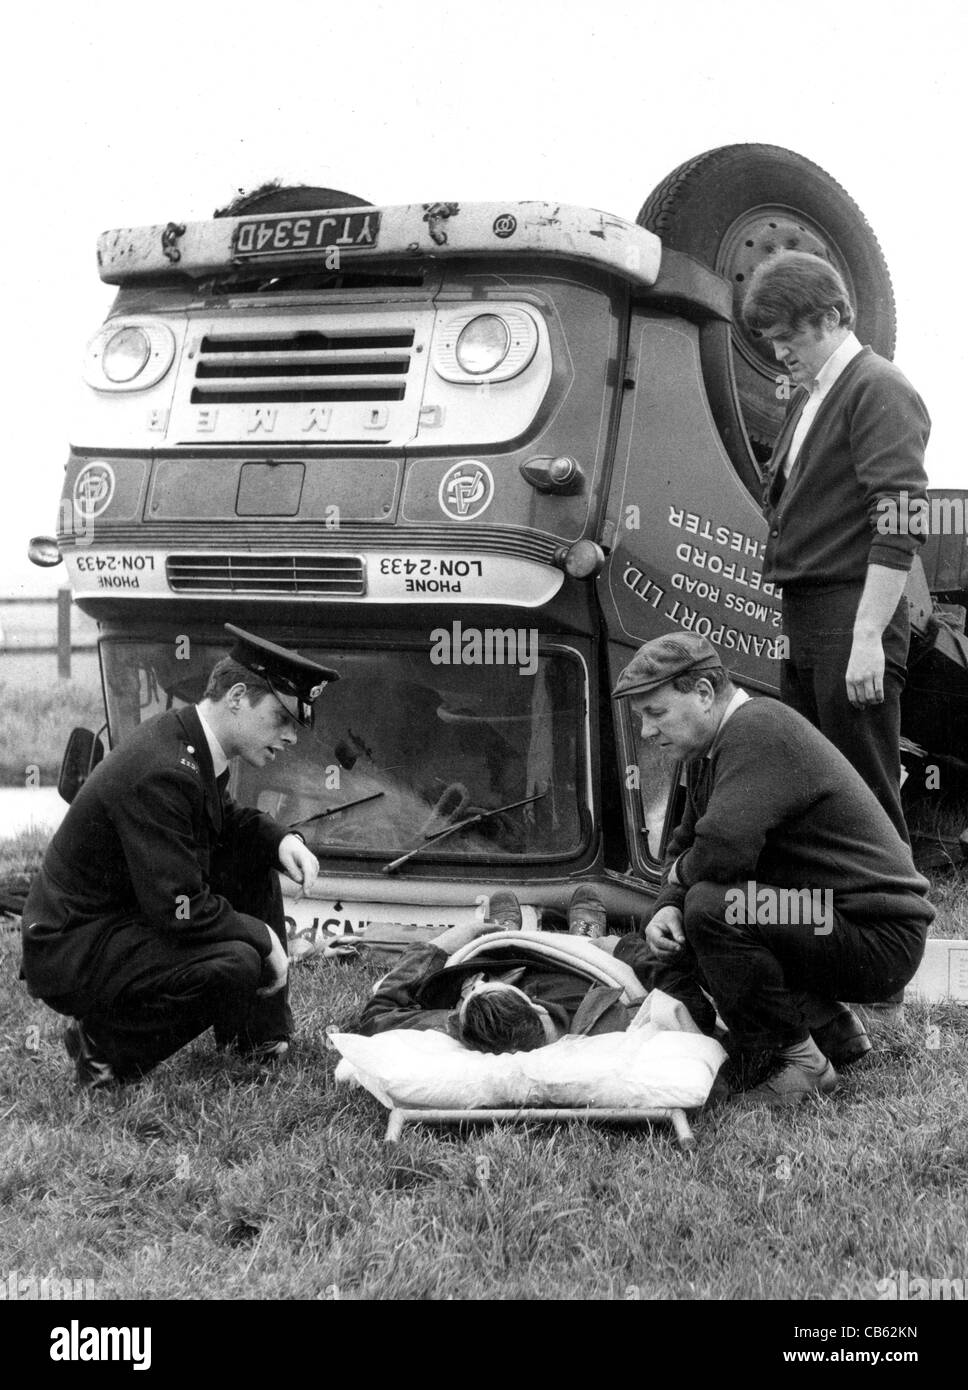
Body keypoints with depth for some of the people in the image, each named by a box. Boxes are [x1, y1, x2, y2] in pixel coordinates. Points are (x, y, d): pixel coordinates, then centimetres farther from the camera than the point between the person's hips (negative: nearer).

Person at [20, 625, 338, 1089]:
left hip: (126, 915, 10)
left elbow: (225, 818, 21)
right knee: (235, 962, -28)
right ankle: (103, 1046, -6)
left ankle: (260, 1035, 18)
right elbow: (179, 911, -29)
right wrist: (264, 937, -15)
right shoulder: (160, 773, -28)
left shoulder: (189, 741, 2)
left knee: (254, 858, 10)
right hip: (70, 955, -10)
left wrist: (280, 839, 0)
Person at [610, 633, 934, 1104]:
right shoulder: (708, 751, 10)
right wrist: (667, 907, -3)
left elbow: (722, 851, -33)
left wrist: (681, 873, -10)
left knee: (712, 907, -30)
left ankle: (802, 1059, -12)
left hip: (880, 940, -10)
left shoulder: (760, 730, -22)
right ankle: (832, 1028, 9)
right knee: (640, 954, 9)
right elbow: (685, 845, 18)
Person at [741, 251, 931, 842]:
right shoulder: (809, 398, 21)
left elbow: (899, 525, -17)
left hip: (853, 617, -9)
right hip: (802, 616, 9)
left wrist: (868, 636, -21)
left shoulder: (879, 390, -8)